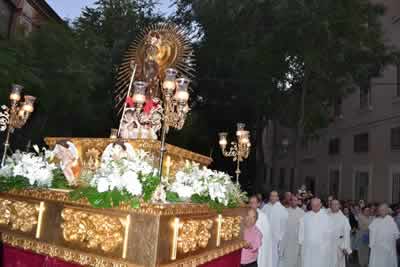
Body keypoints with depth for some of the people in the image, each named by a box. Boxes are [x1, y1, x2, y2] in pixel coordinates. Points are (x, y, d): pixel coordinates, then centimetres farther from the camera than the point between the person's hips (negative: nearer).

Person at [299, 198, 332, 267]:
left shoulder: (325, 216, 4)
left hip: (321, 247, 0)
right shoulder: (305, 216, 4)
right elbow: (301, 230, 6)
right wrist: (301, 242, 2)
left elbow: (329, 231, 5)